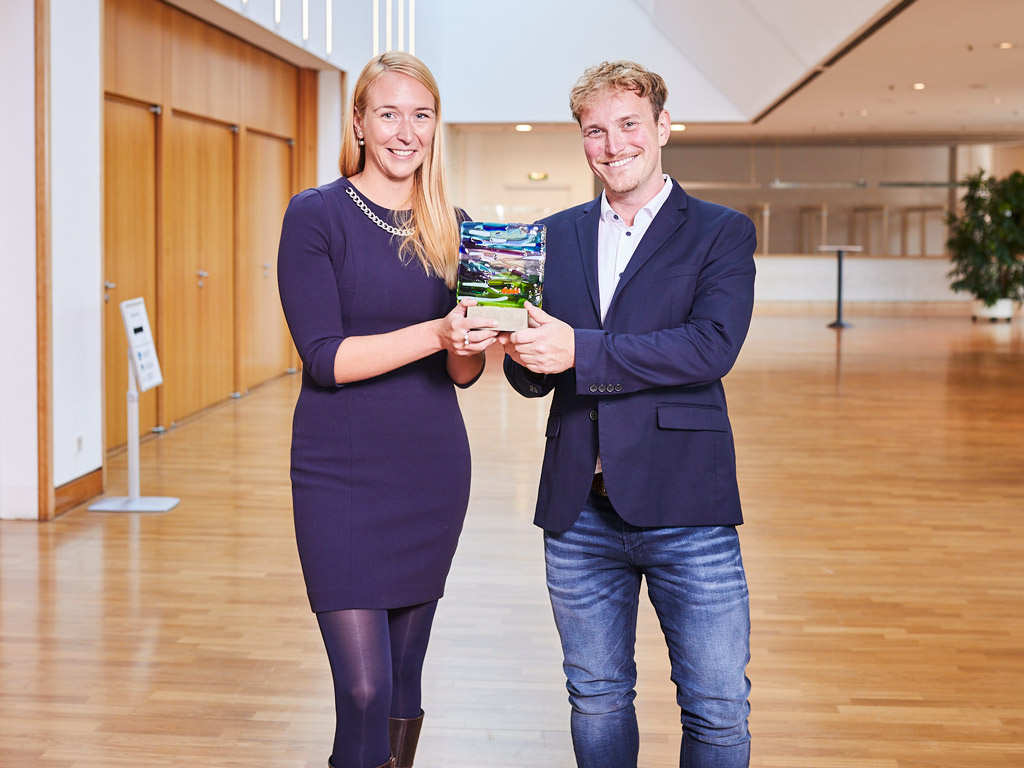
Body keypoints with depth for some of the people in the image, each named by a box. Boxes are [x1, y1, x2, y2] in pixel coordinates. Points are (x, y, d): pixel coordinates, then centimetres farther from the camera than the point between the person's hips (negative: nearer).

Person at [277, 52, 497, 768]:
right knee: (364, 689, -8)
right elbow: (323, 356, -14)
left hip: (433, 468, 4)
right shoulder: (316, 215, -6)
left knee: (406, 677, 13)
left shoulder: (452, 227, 7)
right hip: (342, 472, -4)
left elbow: (462, 372, 6)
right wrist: (435, 333, -25)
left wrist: (475, 343, -17)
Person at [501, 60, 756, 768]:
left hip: (685, 510, -3)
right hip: (579, 510, 4)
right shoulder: (556, 237, 13)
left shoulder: (722, 233, 1)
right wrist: (523, 355, -14)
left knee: (718, 709, 1)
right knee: (597, 699, 14)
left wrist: (578, 351, -20)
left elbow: (712, 346, -15)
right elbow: (533, 376, 11)